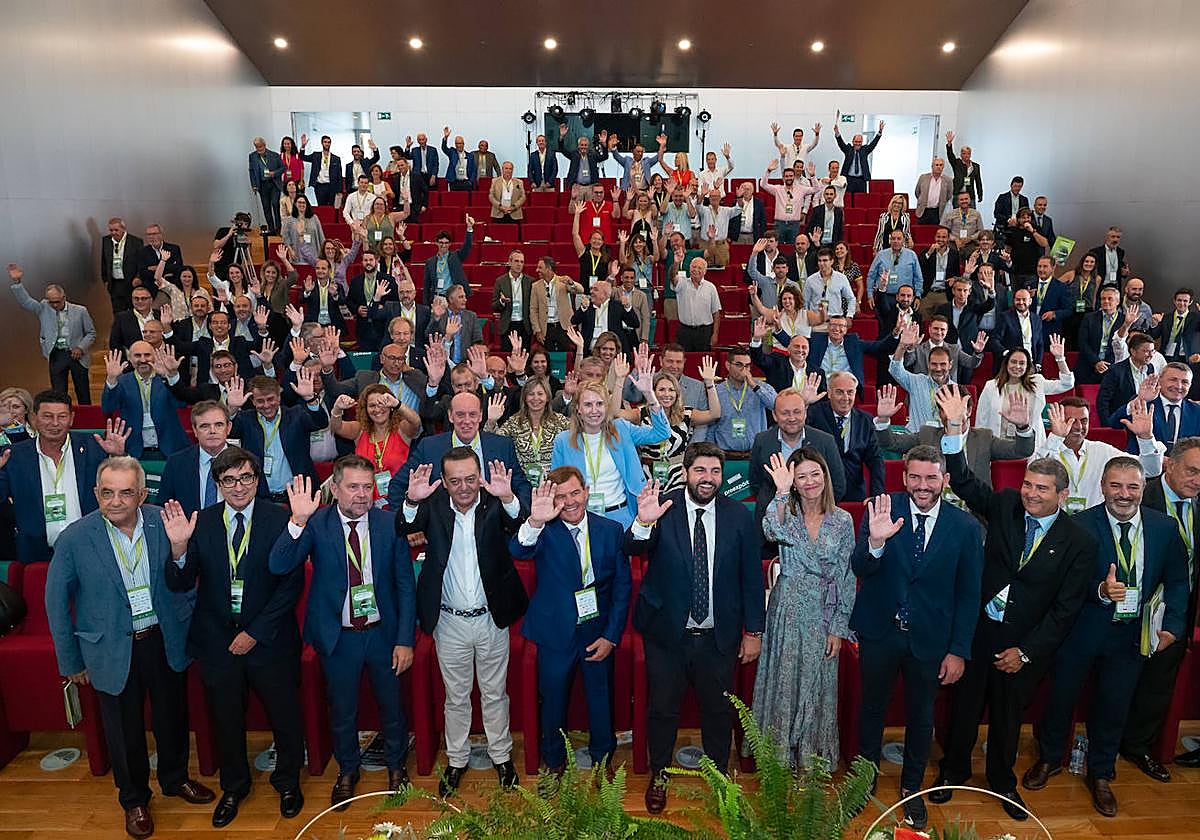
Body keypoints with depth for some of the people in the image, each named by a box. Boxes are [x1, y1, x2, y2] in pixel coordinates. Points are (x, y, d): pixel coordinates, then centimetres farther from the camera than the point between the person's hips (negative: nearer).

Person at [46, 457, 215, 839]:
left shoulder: (164, 522, -11)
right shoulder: (75, 538, -15)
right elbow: (57, 602, -4)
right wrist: (71, 661, 0)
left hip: (165, 640, 2)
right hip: (113, 650, -1)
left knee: (172, 716, 20)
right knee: (124, 730, 16)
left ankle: (175, 778, 48)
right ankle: (134, 799, 41)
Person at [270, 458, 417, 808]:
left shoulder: (390, 523, -10)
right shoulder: (316, 524, -12)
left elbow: (405, 584, -6)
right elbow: (278, 566, -24)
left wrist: (405, 639, -8)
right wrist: (298, 521, -38)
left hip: (383, 633, 1)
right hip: (338, 636, 0)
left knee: (391, 705, 18)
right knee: (342, 710, 19)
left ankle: (396, 766, 44)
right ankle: (347, 771, 45)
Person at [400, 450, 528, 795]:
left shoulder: (495, 505, -12)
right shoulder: (433, 507, -8)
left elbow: (522, 523, -29)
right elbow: (403, 529, -21)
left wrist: (508, 498, -49)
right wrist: (412, 501, -41)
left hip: (491, 619, -1)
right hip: (450, 623, 1)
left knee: (494, 694, 17)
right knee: (456, 697, 17)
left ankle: (501, 756, 37)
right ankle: (456, 760, 37)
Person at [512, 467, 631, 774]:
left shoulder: (611, 530, -7)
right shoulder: (545, 531, -13)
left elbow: (622, 586, -2)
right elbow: (519, 551, -35)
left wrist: (611, 636, -7)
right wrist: (535, 522, -54)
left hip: (599, 634, 2)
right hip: (556, 633, -1)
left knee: (601, 700, 18)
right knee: (553, 701, 16)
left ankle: (602, 758, 44)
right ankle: (554, 763, 41)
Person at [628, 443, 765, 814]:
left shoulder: (739, 515, -5)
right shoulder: (663, 508, -11)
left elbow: (752, 576, 0)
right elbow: (632, 549, -24)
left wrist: (753, 631, 2)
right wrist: (643, 522, -46)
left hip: (718, 636, 2)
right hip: (667, 631, -1)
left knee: (718, 709, 18)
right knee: (663, 708, 15)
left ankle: (718, 775, 41)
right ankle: (659, 775, 38)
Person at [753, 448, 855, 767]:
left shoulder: (842, 520, 0)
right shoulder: (786, 513, -3)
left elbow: (847, 577, 1)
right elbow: (772, 532, -28)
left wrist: (838, 628, -2)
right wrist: (781, 492, -32)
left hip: (823, 614, 1)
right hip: (787, 610, 0)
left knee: (817, 685, 10)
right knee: (783, 682, 6)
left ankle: (814, 760, 27)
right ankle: (780, 758, 22)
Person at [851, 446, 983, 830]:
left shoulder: (965, 527, -9)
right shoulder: (883, 509, -11)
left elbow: (968, 594, -2)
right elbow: (860, 569, -18)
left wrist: (958, 651, -4)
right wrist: (875, 542, -39)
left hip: (930, 637, 1)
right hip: (879, 632, 0)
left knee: (921, 716, 18)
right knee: (871, 708, 17)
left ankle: (912, 789, 41)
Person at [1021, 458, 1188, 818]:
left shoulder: (1165, 527, -5)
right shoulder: (1080, 525, -16)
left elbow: (1177, 581, 3)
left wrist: (1173, 625, -8)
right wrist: (1101, 590, -34)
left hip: (1133, 635, 3)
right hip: (1082, 630, -2)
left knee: (1115, 705, 16)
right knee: (1061, 697, 14)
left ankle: (1100, 774, 39)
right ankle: (1049, 759, 40)